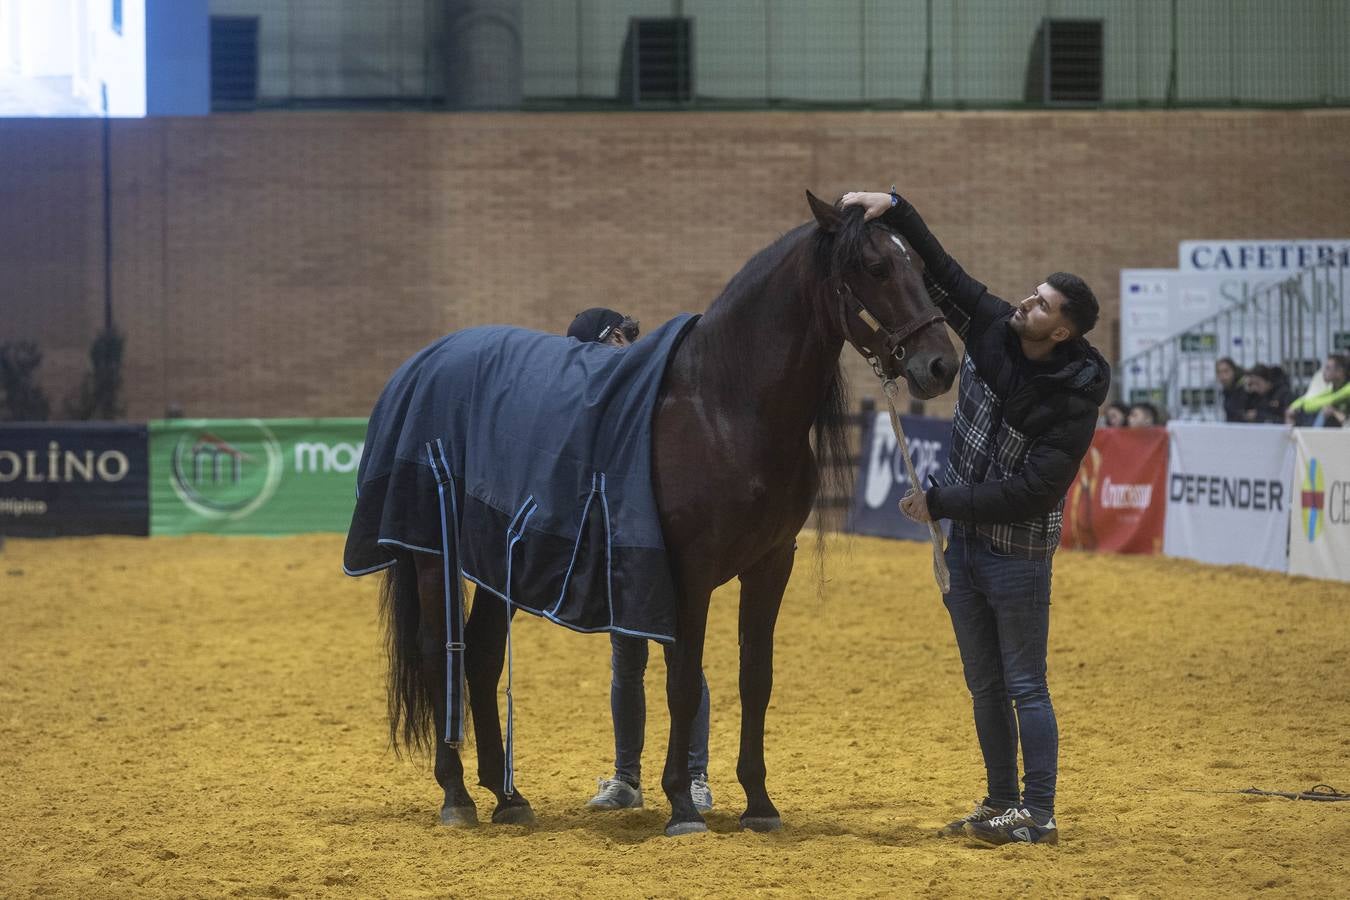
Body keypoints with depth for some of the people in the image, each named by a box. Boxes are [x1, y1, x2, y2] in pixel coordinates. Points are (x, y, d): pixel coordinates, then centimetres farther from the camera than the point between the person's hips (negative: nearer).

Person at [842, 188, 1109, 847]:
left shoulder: (1074, 402, -21)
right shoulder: (994, 332, -3)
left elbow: (1029, 491, -24)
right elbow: (939, 271, 2)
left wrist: (940, 503, -20)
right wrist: (895, 211, -10)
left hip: (1017, 552, -7)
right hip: (963, 541, 7)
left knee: (1024, 687, -2)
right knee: (984, 686, 14)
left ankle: (1038, 816, 4)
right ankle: (1001, 804, 24)